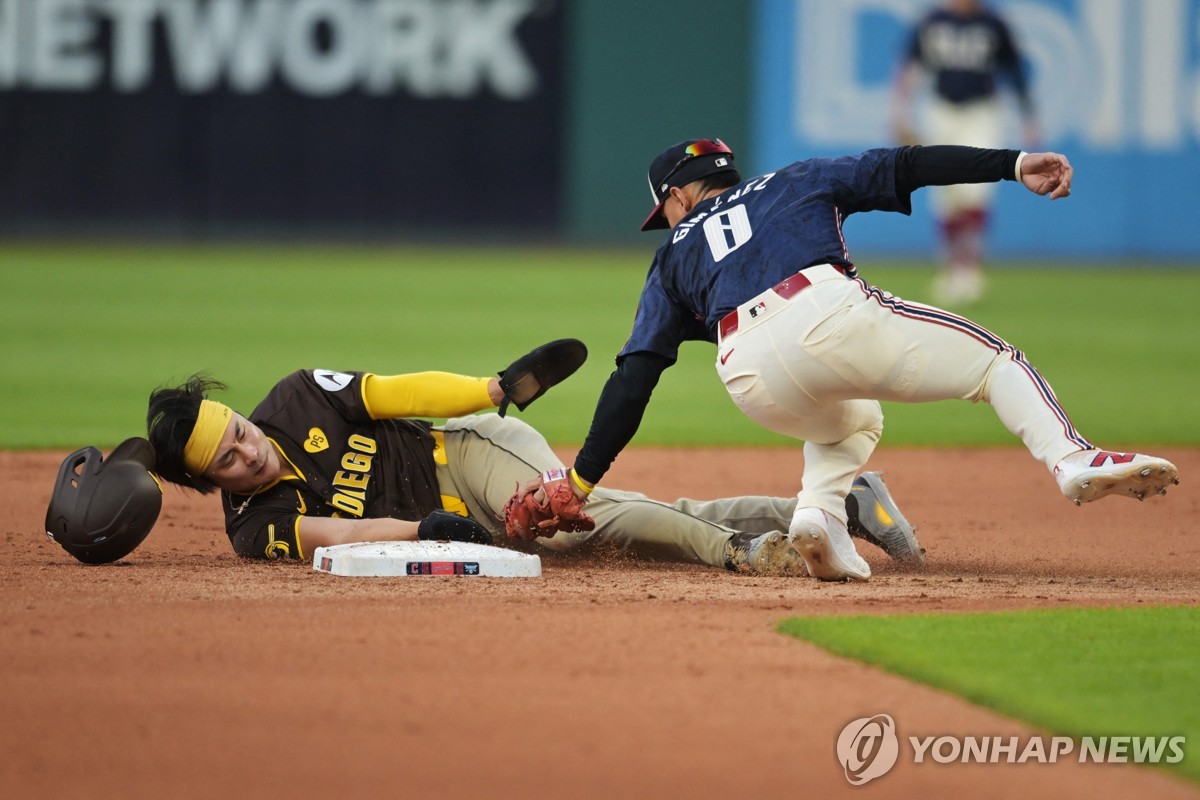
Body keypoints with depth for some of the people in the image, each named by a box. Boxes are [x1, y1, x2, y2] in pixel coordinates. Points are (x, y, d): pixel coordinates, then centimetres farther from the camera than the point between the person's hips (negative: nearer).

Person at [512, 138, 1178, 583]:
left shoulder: (676, 254, 33)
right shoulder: (795, 183, 34)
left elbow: (634, 376, 23)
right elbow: (902, 167, 22)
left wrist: (581, 479, 23)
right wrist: (1014, 164, 19)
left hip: (751, 377, 2)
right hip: (830, 312, -2)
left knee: (848, 424, 34)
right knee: (993, 362, 10)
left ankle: (818, 512, 4)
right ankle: (1073, 461, -17)